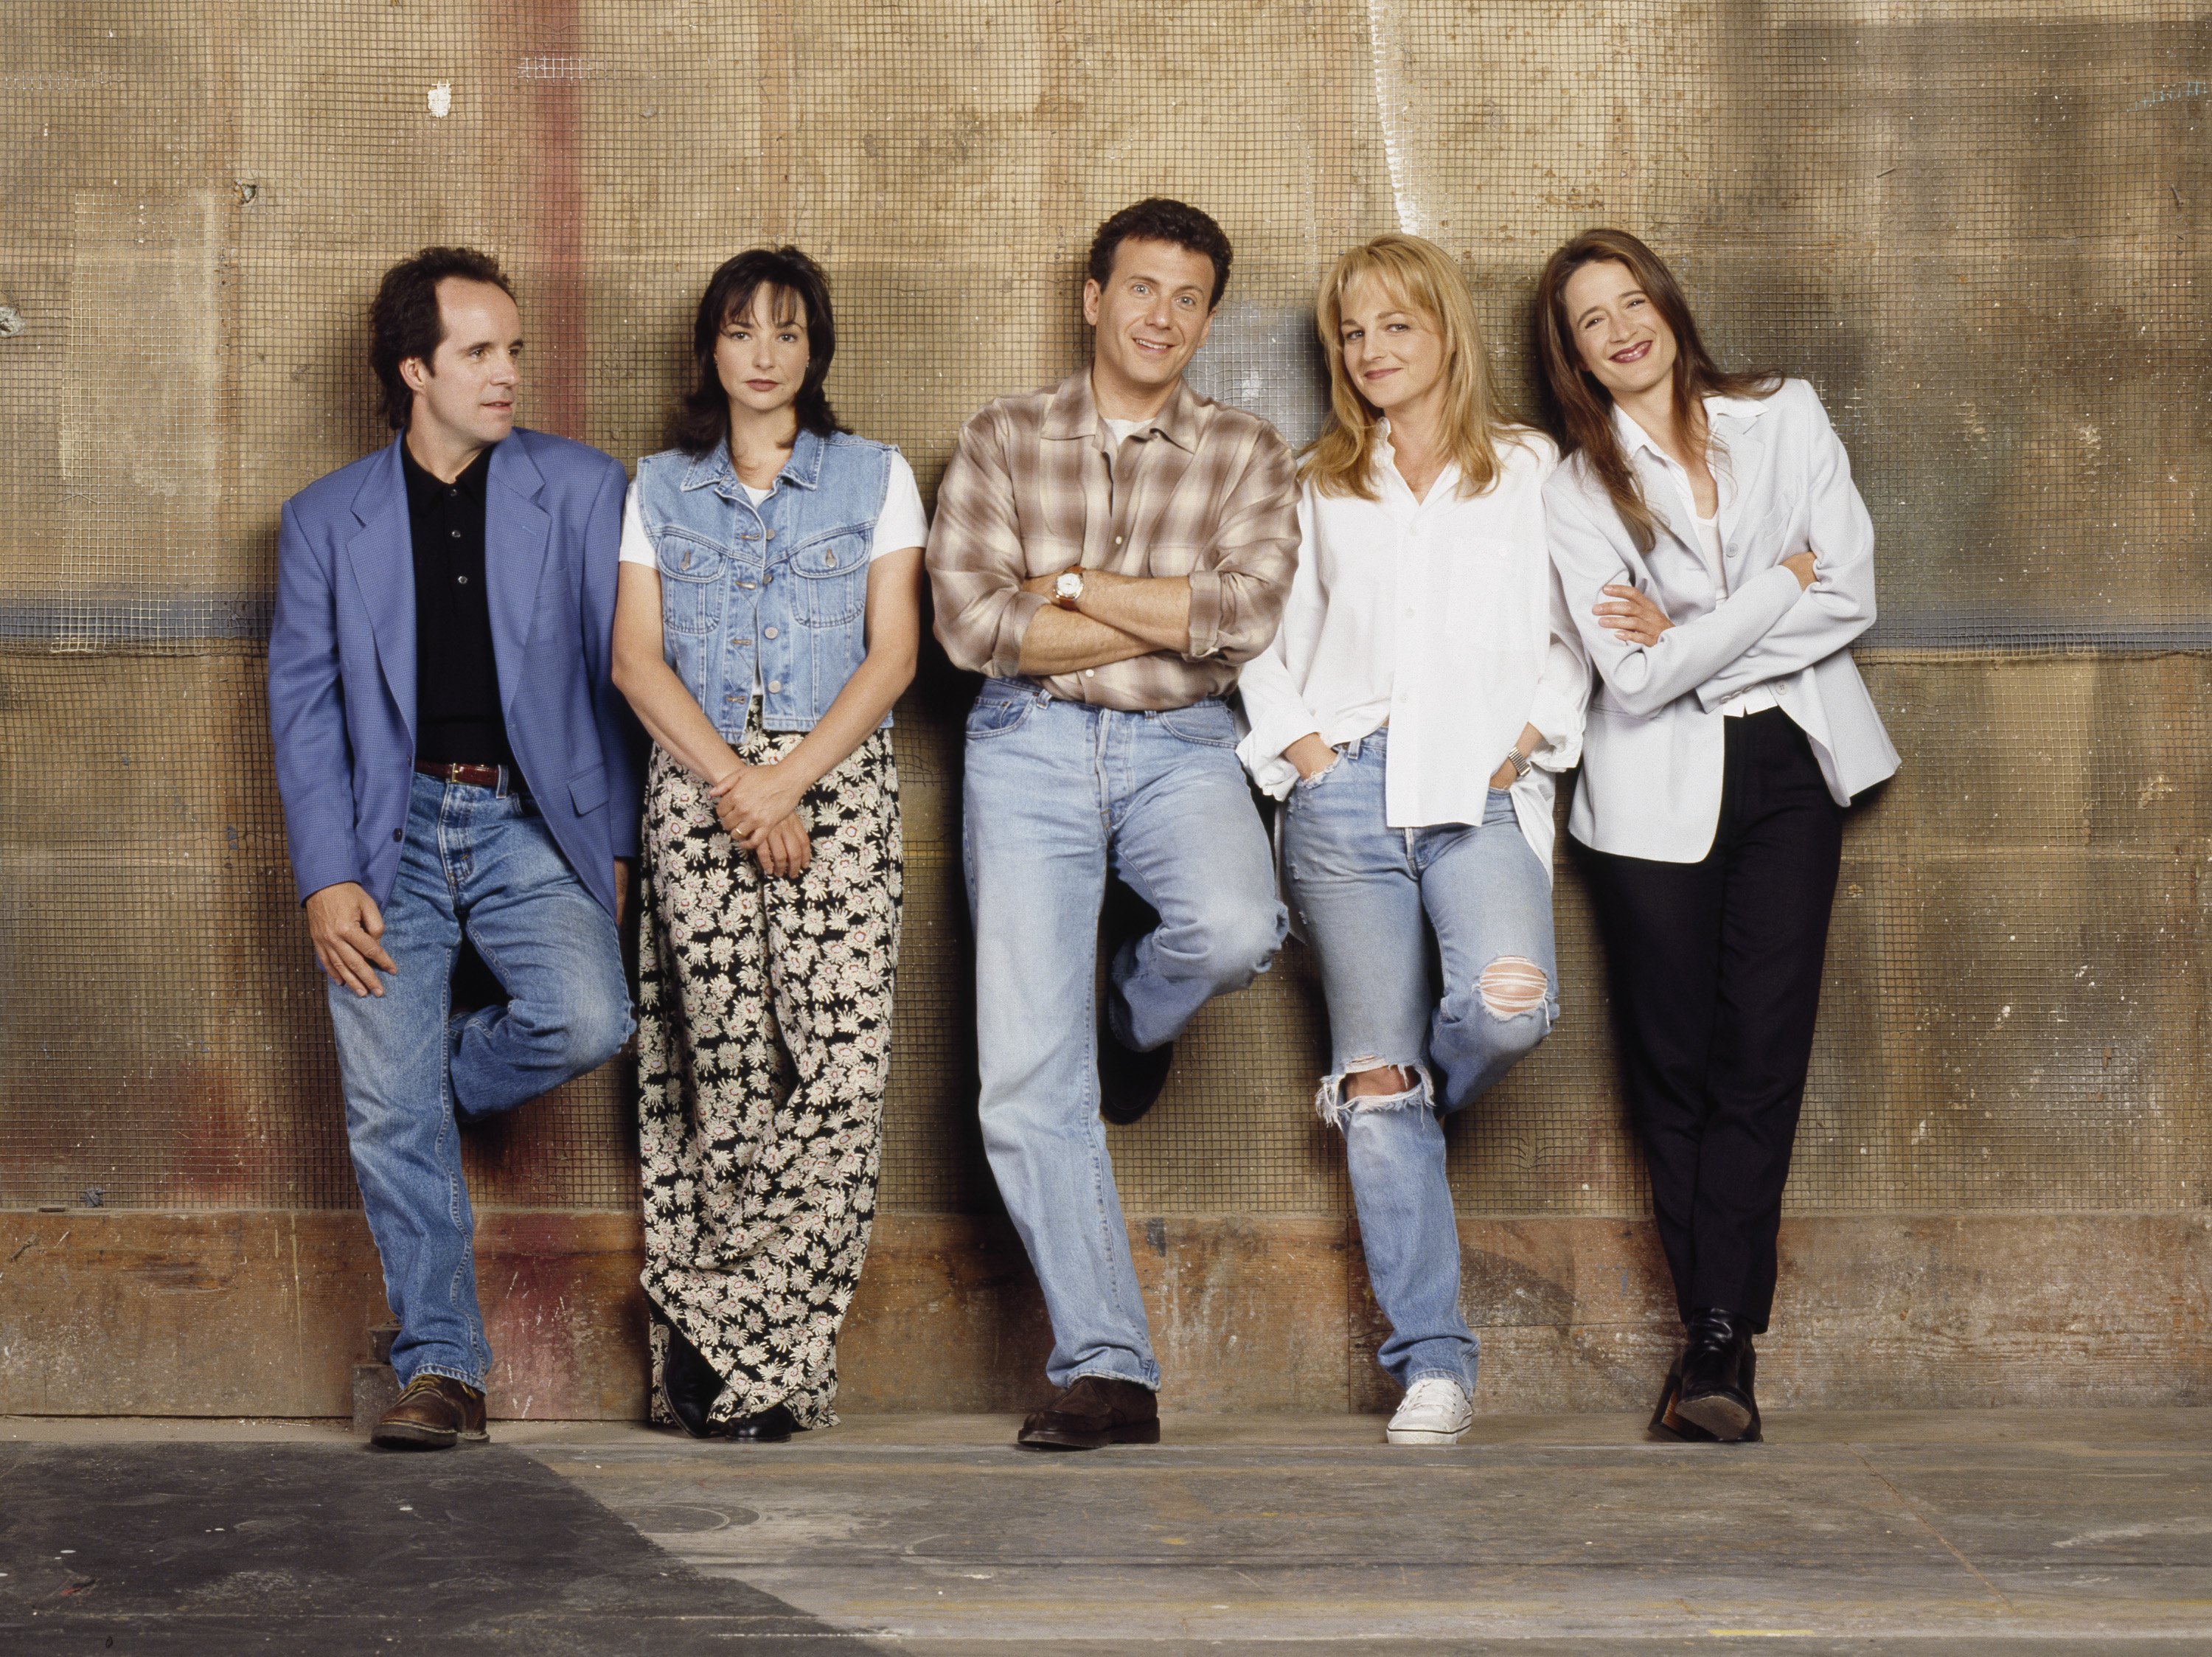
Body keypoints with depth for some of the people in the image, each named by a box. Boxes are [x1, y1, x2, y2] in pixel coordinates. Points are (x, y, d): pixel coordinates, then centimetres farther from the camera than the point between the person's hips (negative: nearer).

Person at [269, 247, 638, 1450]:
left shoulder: (583, 491, 4)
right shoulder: (327, 519, 7)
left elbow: (620, 671, 6)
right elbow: (303, 706, 5)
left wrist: (614, 841, 1)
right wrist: (325, 878, -5)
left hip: (529, 822, 0)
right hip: (391, 828, 0)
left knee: (586, 1022, -24)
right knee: (389, 1116, -5)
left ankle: (438, 1077, 10)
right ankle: (440, 1371, 6)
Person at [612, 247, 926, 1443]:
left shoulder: (876, 480, 12)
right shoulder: (660, 488, 15)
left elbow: (893, 653, 3)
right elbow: (637, 658, 5)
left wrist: (788, 780, -10)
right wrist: (734, 783, -9)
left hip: (836, 781, 0)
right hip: (695, 784, 0)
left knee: (842, 1059, -13)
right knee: (725, 1070, -8)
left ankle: (718, 1338, -3)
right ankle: (768, 1357, 1)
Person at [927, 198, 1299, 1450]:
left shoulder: (1247, 455, 9)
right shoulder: (1004, 442, 8)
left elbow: (1245, 615, -8)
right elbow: (972, 622, -5)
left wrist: (1074, 584, -6)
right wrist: (1169, 618, -5)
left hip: (1180, 748, 0)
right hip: (1029, 749, 0)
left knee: (1234, 930, -33)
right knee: (1027, 1076, -10)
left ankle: (1140, 1015, 7)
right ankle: (1109, 1372, -2)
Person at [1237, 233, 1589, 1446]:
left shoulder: (1529, 472, 15)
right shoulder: (1318, 489, 20)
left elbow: (1573, 639, 13)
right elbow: (1266, 640, 20)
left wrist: (1527, 737, -2)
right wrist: (1295, 746, 4)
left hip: (1481, 792, -1)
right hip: (1348, 790, 1)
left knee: (1510, 1003, -28)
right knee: (1379, 1072, -6)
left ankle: (1394, 1102, 8)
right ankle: (1432, 1364, -4)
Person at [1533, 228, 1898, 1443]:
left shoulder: (1786, 419, 6)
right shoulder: (1577, 487, 0)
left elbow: (1851, 601, -3)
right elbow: (1635, 678, -11)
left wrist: (1689, 640, -8)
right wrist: (1779, 586, -7)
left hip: (1790, 769, 1)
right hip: (1659, 792, -1)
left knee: (1761, 1058, -7)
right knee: (1676, 1072, -1)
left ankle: (1715, 1343, -6)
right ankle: (1724, 1345, 6)